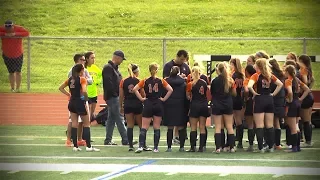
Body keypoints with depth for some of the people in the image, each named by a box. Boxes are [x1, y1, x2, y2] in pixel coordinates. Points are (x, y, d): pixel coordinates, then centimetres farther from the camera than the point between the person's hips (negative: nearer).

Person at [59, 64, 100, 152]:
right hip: (80, 103, -6)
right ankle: (88, 146, -1)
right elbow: (84, 91, -25)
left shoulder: (70, 79, 8)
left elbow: (61, 88, 15)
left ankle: (75, 146, 7)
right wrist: (86, 98, -8)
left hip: (72, 103, 6)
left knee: (74, 124, 8)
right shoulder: (82, 79, -12)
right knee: (86, 124, 2)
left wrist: (69, 95, 11)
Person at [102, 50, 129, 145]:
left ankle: (108, 140, 15)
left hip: (115, 97, 10)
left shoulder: (114, 68, 19)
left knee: (111, 119, 12)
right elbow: (108, 82, -22)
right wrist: (114, 93, -21)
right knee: (119, 118, -10)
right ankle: (125, 140, -11)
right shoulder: (108, 68, -13)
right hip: (112, 97, -10)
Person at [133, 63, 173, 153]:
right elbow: (170, 90, -10)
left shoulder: (145, 81, -1)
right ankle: (155, 148, 6)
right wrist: (164, 99, -3)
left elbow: (135, 89, -11)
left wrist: (141, 98, -5)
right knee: (157, 127, 7)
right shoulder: (161, 81, -1)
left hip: (148, 105, 0)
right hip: (158, 105, 0)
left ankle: (141, 146, -13)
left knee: (144, 127, 1)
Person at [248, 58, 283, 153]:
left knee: (259, 126, -2)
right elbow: (280, 84, 8)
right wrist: (273, 94, 8)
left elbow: (249, 86, -23)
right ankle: (271, 147, 10)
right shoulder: (269, 75, 7)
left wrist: (254, 93, -8)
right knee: (270, 125, 9)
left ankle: (261, 147, -4)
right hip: (269, 99, 5)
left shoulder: (256, 75, -8)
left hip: (259, 99, -5)